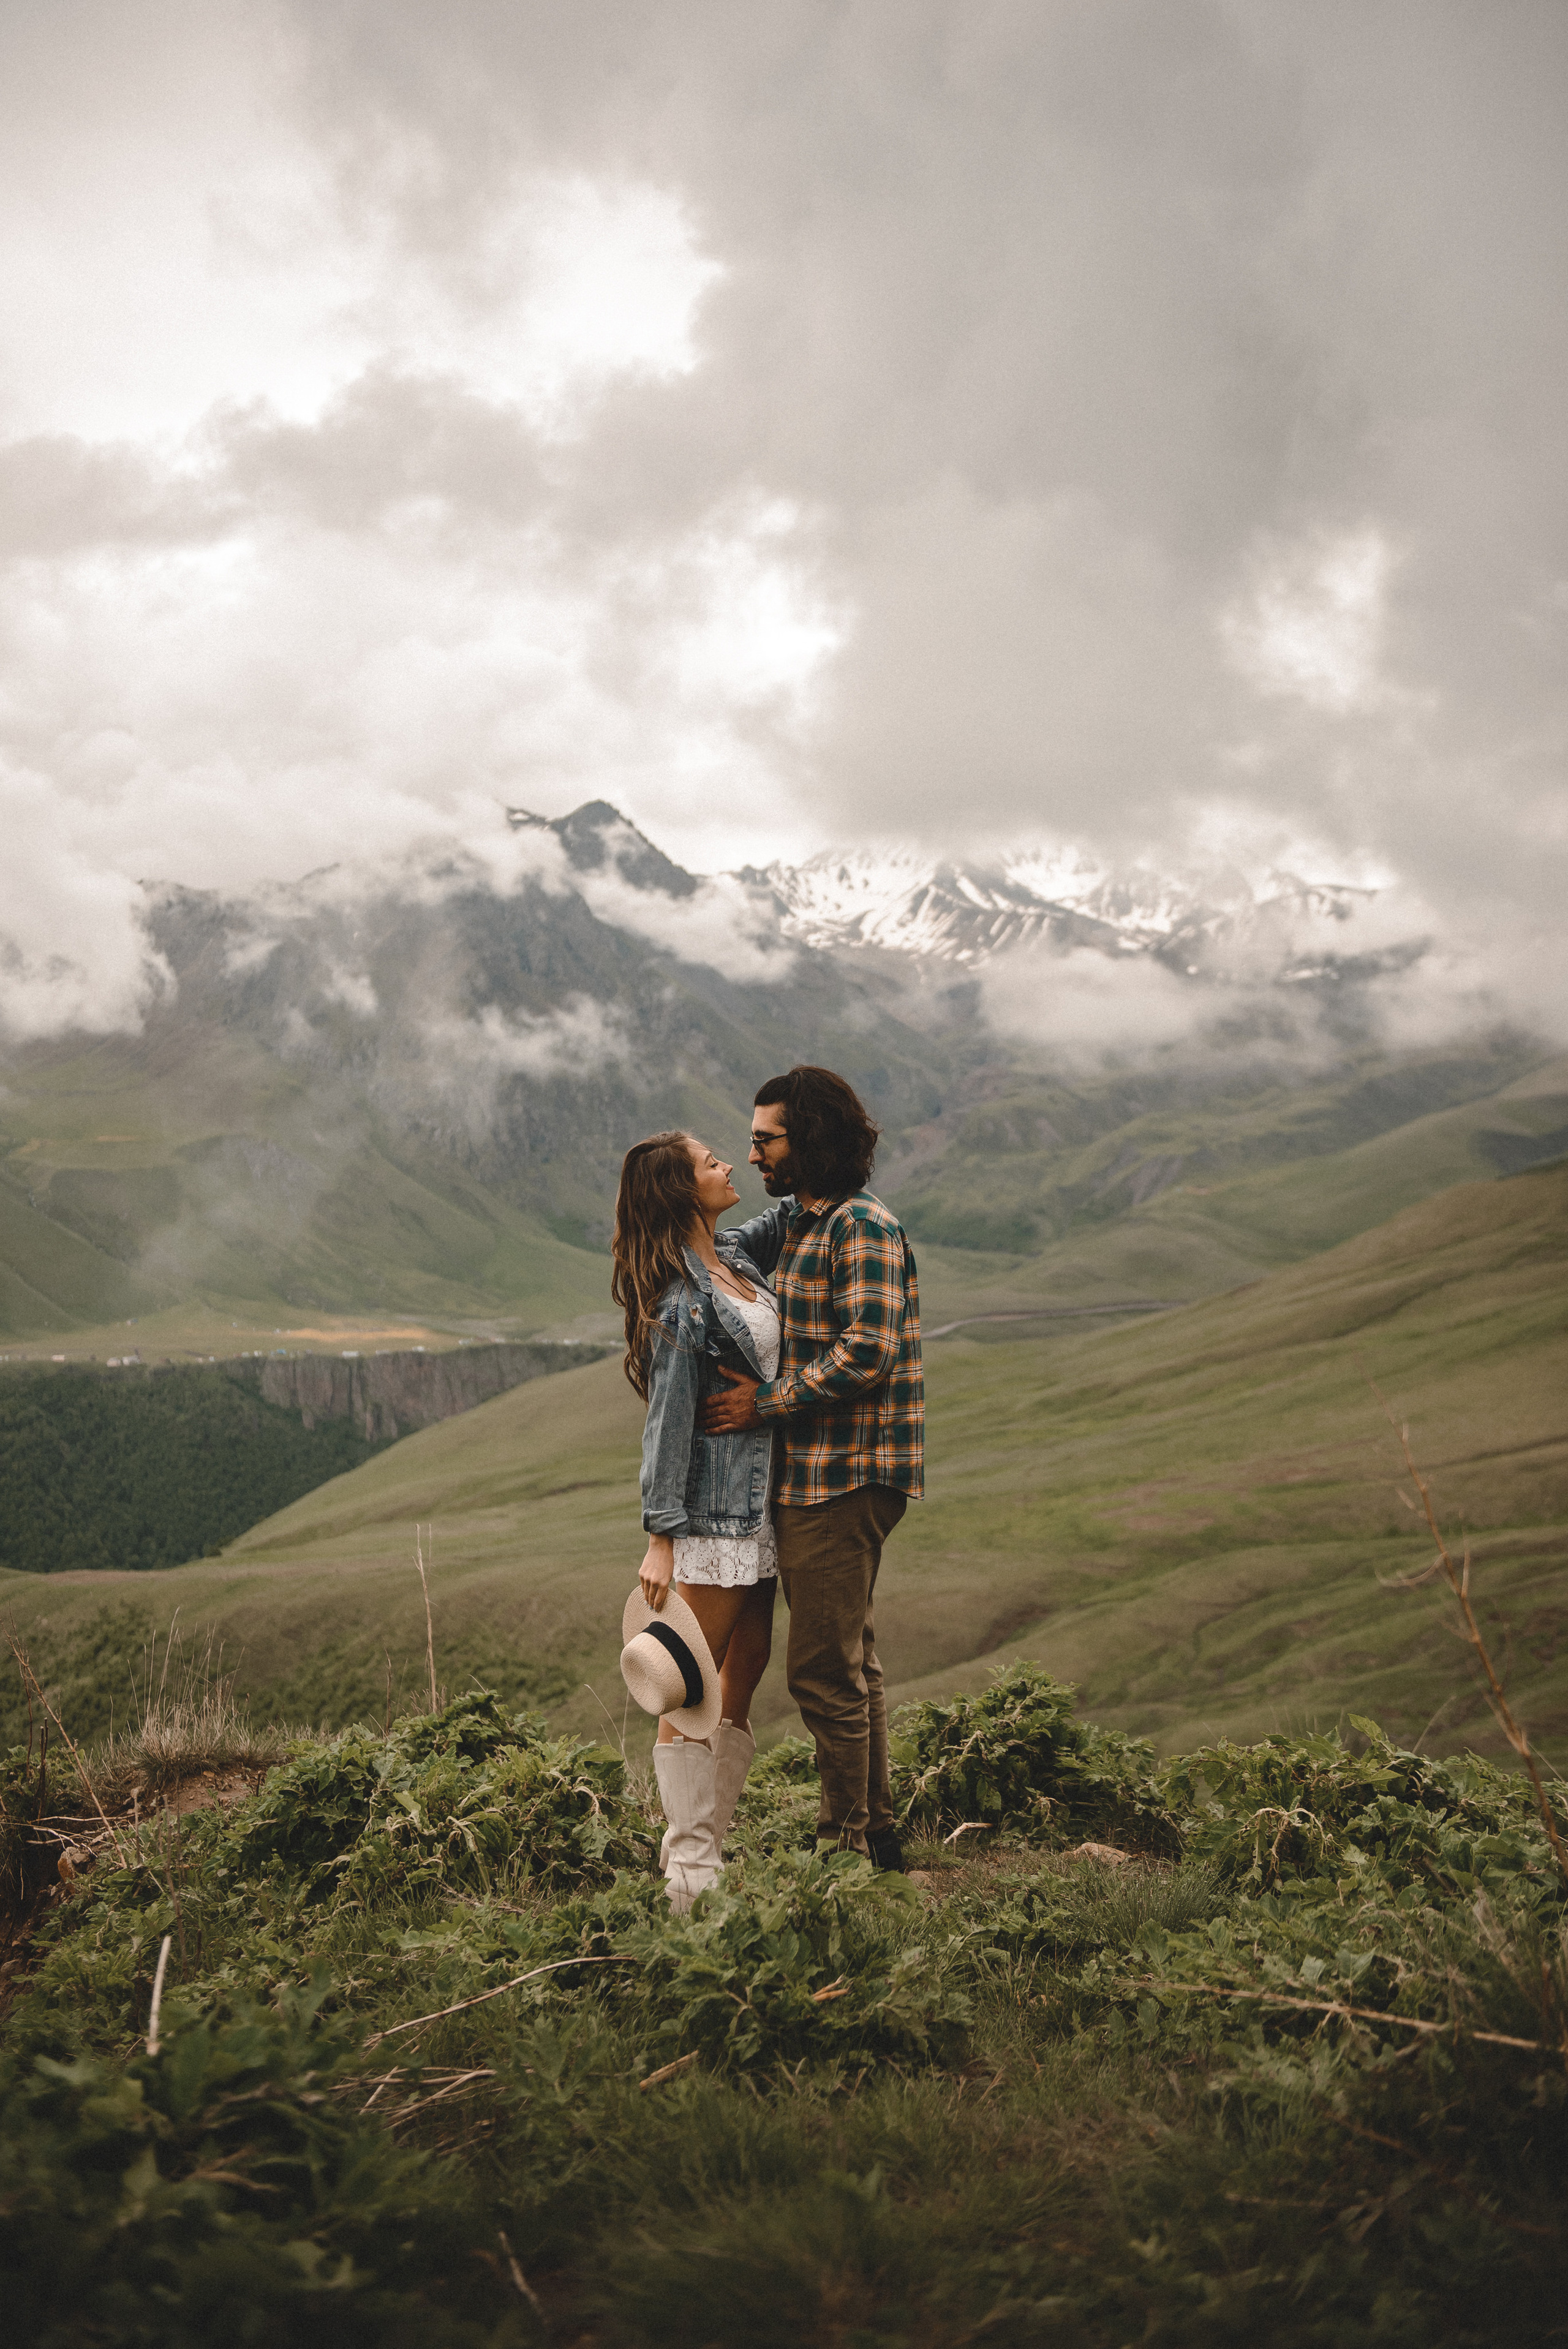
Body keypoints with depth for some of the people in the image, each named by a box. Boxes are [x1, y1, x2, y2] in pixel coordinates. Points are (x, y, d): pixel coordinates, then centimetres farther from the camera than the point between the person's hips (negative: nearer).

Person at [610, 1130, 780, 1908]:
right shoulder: (681, 1306, -18)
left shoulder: (735, 1251, 7)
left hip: (761, 1503, 9)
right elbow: (667, 1421, -17)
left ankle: (703, 1845, 24)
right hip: (716, 1507, -9)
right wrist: (661, 1538, -16)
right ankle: (691, 1875, 6)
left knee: (745, 1671, 13)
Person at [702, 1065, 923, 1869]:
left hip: (842, 1479, -10)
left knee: (824, 1669, -4)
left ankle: (846, 1843, 7)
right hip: (816, 1473, 10)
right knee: (850, 1662, 18)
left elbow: (868, 1352, -24)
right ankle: (875, 1829, 30)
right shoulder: (793, 1219, 14)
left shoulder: (862, 1228, -15)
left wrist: (765, 1402, -19)